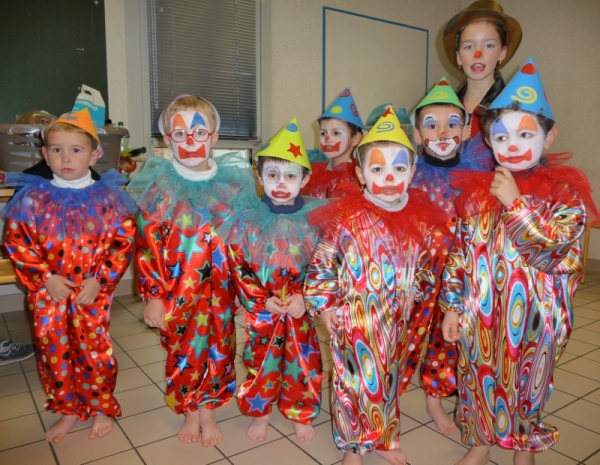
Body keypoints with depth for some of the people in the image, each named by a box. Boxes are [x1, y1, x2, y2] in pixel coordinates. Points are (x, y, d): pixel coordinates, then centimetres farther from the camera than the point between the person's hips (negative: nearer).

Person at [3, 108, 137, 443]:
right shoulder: (34, 198, 1)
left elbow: (124, 243, -5)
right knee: (54, 350, 11)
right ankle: (68, 411, 32)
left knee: (94, 350, 6)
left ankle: (103, 408, 29)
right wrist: (45, 278, -9)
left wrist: (99, 280, -12)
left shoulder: (107, 197, -3)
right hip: (49, 292, 2)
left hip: (94, 292, -2)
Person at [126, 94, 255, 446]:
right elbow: (147, 248, -6)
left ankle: (209, 410, 35)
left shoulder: (233, 185, 0)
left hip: (220, 291, 2)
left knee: (218, 348, 12)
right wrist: (153, 295, -7)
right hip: (177, 293, -1)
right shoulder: (158, 188, -6)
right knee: (183, 351, 12)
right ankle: (190, 412, 37)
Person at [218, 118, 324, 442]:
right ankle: (260, 413, 37)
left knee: (303, 363, 13)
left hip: (300, 309, 0)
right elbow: (237, 266, -5)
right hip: (261, 309, 0)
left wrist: (305, 297, -14)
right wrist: (261, 300, -12)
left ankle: (300, 415, 36)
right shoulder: (247, 221, -6)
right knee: (261, 363, 14)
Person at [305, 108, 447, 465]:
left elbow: (427, 263, 10)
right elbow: (322, 262, -9)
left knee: (389, 380, 21)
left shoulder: (420, 220, -4)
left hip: (396, 321, 4)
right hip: (355, 320, -4)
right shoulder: (348, 218, -16)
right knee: (355, 380, 11)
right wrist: (324, 303, -7)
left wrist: (415, 291, 2)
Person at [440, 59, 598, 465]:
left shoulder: (566, 192, -8)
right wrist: (452, 305, 0)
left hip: (533, 313, -1)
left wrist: (514, 203, -21)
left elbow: (551, 247, -21)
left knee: (526, 379, 17)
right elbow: (459, 253, 0)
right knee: (481, 378, 16)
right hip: (481, 310, 2)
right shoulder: (476, 191, -2)